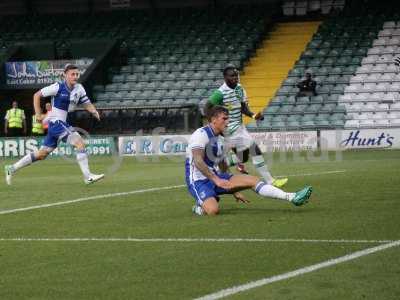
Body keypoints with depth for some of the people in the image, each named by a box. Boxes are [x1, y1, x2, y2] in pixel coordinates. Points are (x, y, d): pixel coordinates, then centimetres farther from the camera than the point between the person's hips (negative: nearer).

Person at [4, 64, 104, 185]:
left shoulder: (79, 89, 5)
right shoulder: (58, 87, -12)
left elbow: (87, 104, 10)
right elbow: (37, 95, -4)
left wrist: (94, 111, -12)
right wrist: (38, 114, -9)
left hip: (63, 123, 8)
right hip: (56, 121, -8)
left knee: (42, 154, 14)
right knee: (80, 142, -20)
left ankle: (12, 169, 25)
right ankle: (87, 177, -18)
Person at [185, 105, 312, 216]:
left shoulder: (220, 139, 16)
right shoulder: (201, 134, -13)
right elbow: (198, 161, -24)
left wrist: (234, 190, 25)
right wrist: (216, 180, -28)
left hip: (215, 177, 8)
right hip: (199, 181, -8)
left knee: (252, 180, -7)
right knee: (213, 210, -35)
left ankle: (292, 198, -11)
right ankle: (200, 206, 1)